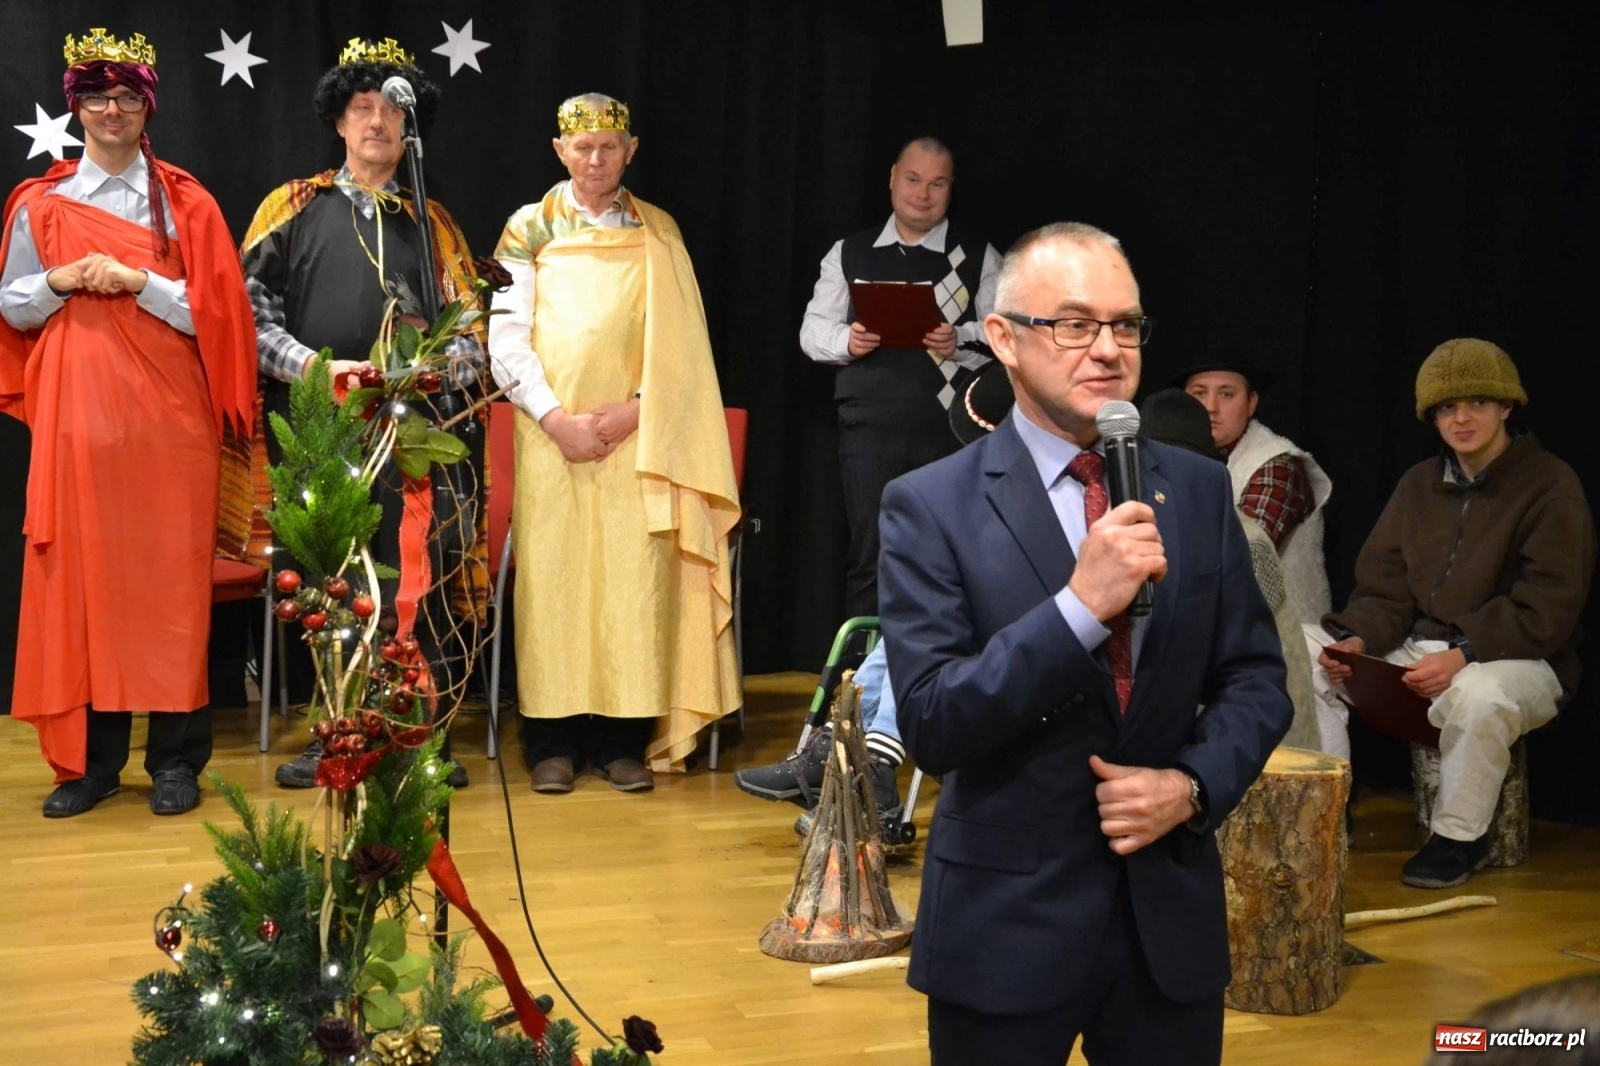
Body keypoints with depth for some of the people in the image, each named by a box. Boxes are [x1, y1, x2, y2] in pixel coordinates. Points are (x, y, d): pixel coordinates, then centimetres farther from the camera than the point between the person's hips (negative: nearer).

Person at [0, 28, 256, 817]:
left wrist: (136, 282, -14)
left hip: (166, 415, -1)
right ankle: (89, 758, 10)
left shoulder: (184, 203, 4)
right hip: (75, 412, 2)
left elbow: (214, 311, -2)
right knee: (79, 574, 1)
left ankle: (175, 759, 6)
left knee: (169, 577, -1)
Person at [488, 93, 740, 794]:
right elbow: (506, 339, 1)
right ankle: (553, 742, 4)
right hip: (552, 437, 0)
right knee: (552, 578, -2)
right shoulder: (530, 229, 7)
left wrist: (637, 409, -9)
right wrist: (555, 418, -10)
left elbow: (681, 342, 5)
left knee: (633, 582, -2)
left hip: (637, 438, 1)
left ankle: (625, 740, 3)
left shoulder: (658, 232, 10)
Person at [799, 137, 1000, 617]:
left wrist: (960, 340, -18)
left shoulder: (977, 255, 7)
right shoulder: (849, 253, 13)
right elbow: (813, 328, 10)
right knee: (869, 559, 3)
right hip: (870, 428, 1)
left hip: (951, 429, -1)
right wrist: (845, 340, -11)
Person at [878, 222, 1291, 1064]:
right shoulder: (932, 507, -9)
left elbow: (1256, 679, 7)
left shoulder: (1199, 490, 4)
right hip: (1007, 922, -3)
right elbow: (930, 725, -16)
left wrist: (1194, 785, -11)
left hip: (1172, 912, 3)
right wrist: (1081, 604, -25)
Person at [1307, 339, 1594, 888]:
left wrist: (1463, 656, -29)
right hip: (1414, 650, 6)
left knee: (1477, 694, -41)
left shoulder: (1550, 485, -8)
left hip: (1517, 660, -6)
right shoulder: (1419, 483, 12)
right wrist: (1359, 640, -14)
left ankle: (1460, 837, -16)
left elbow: (1547, 607, -17)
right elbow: (1385, 587, 8)